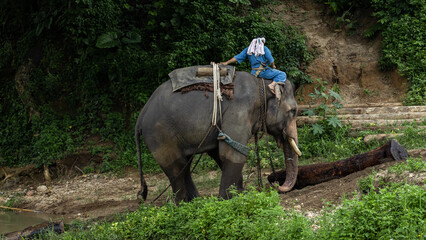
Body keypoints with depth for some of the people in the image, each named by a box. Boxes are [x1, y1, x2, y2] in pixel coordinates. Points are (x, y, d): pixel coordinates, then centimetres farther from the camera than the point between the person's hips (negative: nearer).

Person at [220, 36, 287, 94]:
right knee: (282, 75, -4)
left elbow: (238, 57, 7)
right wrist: (273, 66, 15)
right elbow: (271, 60, -7)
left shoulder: (248, 49, 9)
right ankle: (273, 84, -24)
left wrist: (226, 63, 12)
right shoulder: (264, 49, -7)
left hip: (254, 73, 6)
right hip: (264, 72, -6)